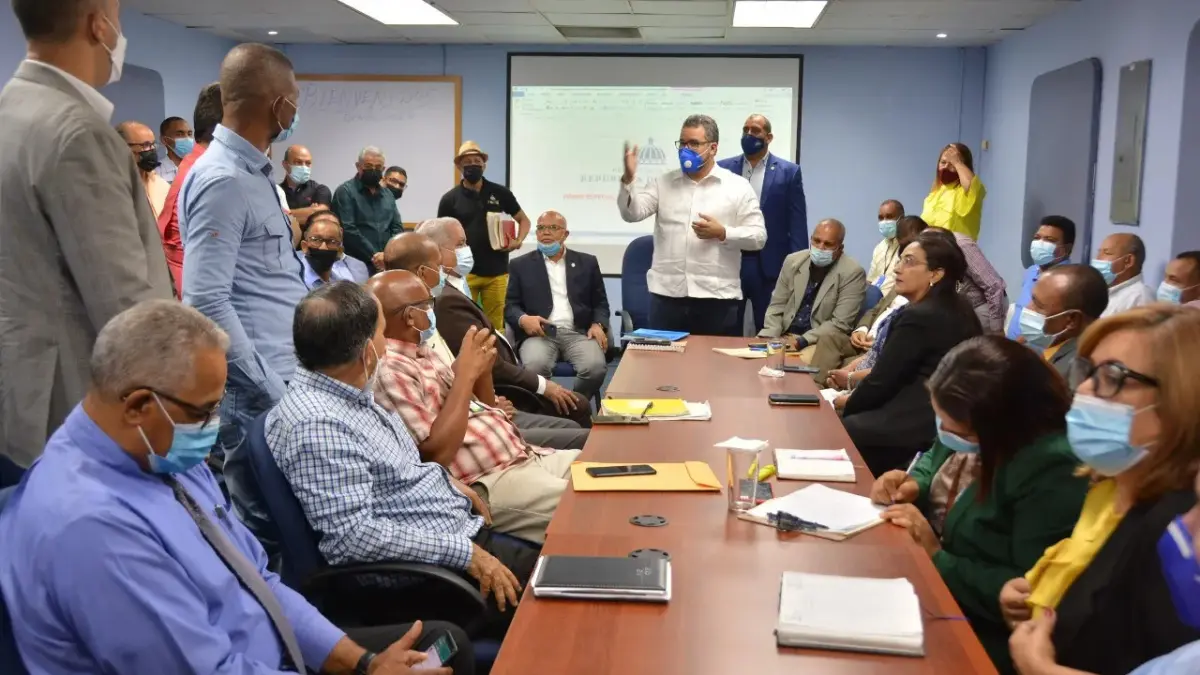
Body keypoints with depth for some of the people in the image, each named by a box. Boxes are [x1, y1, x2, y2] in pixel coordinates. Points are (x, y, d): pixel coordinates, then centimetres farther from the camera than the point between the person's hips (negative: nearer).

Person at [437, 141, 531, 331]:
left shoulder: (500, 193, 5)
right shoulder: (450, 199, 4)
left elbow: (523, 220, 15)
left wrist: (518, 241, -5)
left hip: (497, 271, 1)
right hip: (464, 271, -1)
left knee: (495, 325, 4)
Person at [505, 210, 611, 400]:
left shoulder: (587, 262, 17)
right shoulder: (520, 265, 15)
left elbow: (600, 303, 16)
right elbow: (510, 305, 10)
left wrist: (598, 325, -5)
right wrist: (523, 319, -13)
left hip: (578, 333, 1)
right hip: (540, 333, -1)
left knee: (596, 367, -30)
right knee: (535, 366, -35)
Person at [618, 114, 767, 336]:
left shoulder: (738, 186, 4)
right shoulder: (662, 183, 12)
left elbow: (758, 237, 1)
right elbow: (632, 213, 0)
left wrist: (722, 233, -15)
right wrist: (628, 180, -17)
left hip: (717, 298, -2)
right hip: (667, 295, 2)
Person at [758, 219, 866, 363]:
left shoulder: (852, 273, -10)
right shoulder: (793, 261, 5)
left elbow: (840, 324, -14)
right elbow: (777, 306, 9)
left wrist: (801, 342, -22)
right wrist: (768, 337, -9)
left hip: (820, 341, -5)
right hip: (783, 335, 5)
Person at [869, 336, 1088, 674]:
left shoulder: (1053, 471, -28)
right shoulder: (971, 433, -4)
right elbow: (935, 458, 18)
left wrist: (937, 558, -24)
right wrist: (913, 482, -4)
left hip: (978, 634, -8)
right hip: (924, 585, 8)